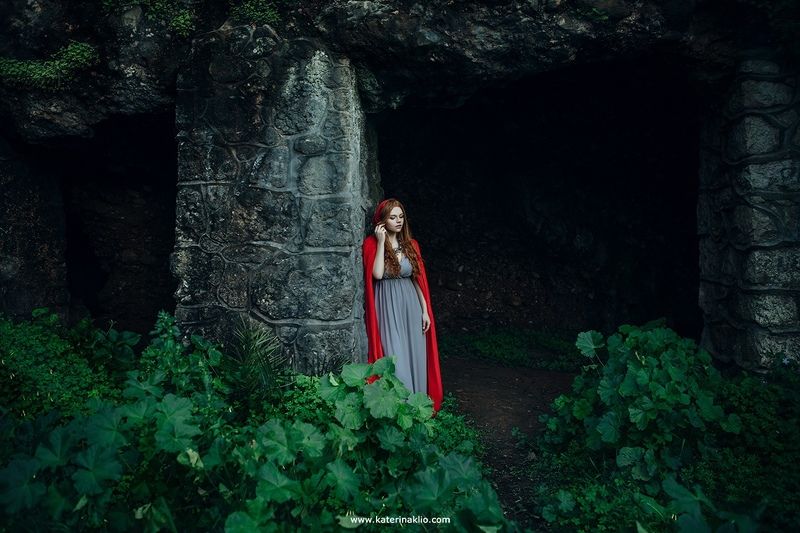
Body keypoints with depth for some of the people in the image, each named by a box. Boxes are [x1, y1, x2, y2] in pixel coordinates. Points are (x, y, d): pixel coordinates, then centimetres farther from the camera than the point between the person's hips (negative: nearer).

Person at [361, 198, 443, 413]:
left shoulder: (411, 245, 9)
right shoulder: (371, 244, -3)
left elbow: (418, 280, 10)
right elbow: (377, 274, -19)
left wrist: (425, 310, 7)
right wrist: (381, 242, -14)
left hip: (411, 306, 4)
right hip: (387, 308, -4)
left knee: (414, 357, 6)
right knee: (394, 358, -5)